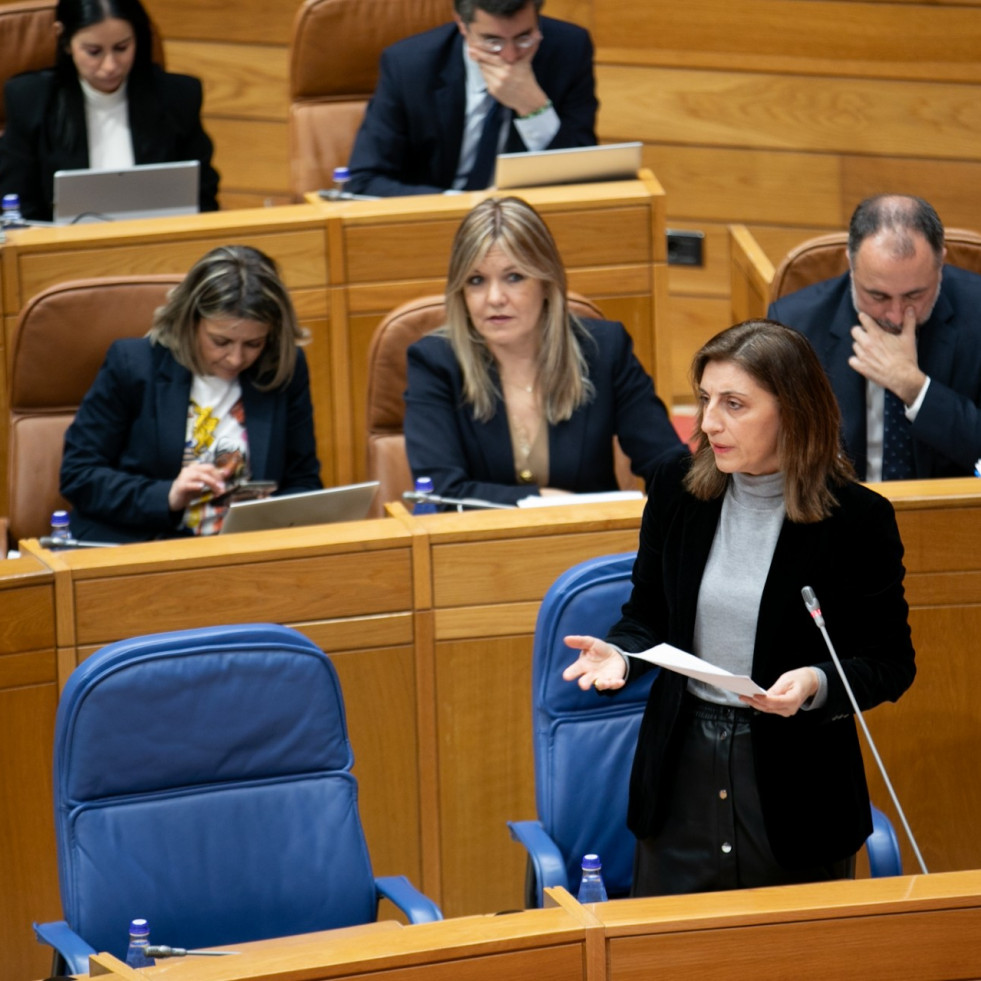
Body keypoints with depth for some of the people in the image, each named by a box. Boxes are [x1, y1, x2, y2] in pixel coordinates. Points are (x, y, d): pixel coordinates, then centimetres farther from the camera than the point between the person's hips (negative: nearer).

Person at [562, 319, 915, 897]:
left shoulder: (858, 518, -11)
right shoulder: (678, 490, 1)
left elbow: (891, 661, -6)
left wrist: (817, 685, -25)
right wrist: (618, 655, -10)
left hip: (797, 787, -3)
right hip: (682, 772, 3)